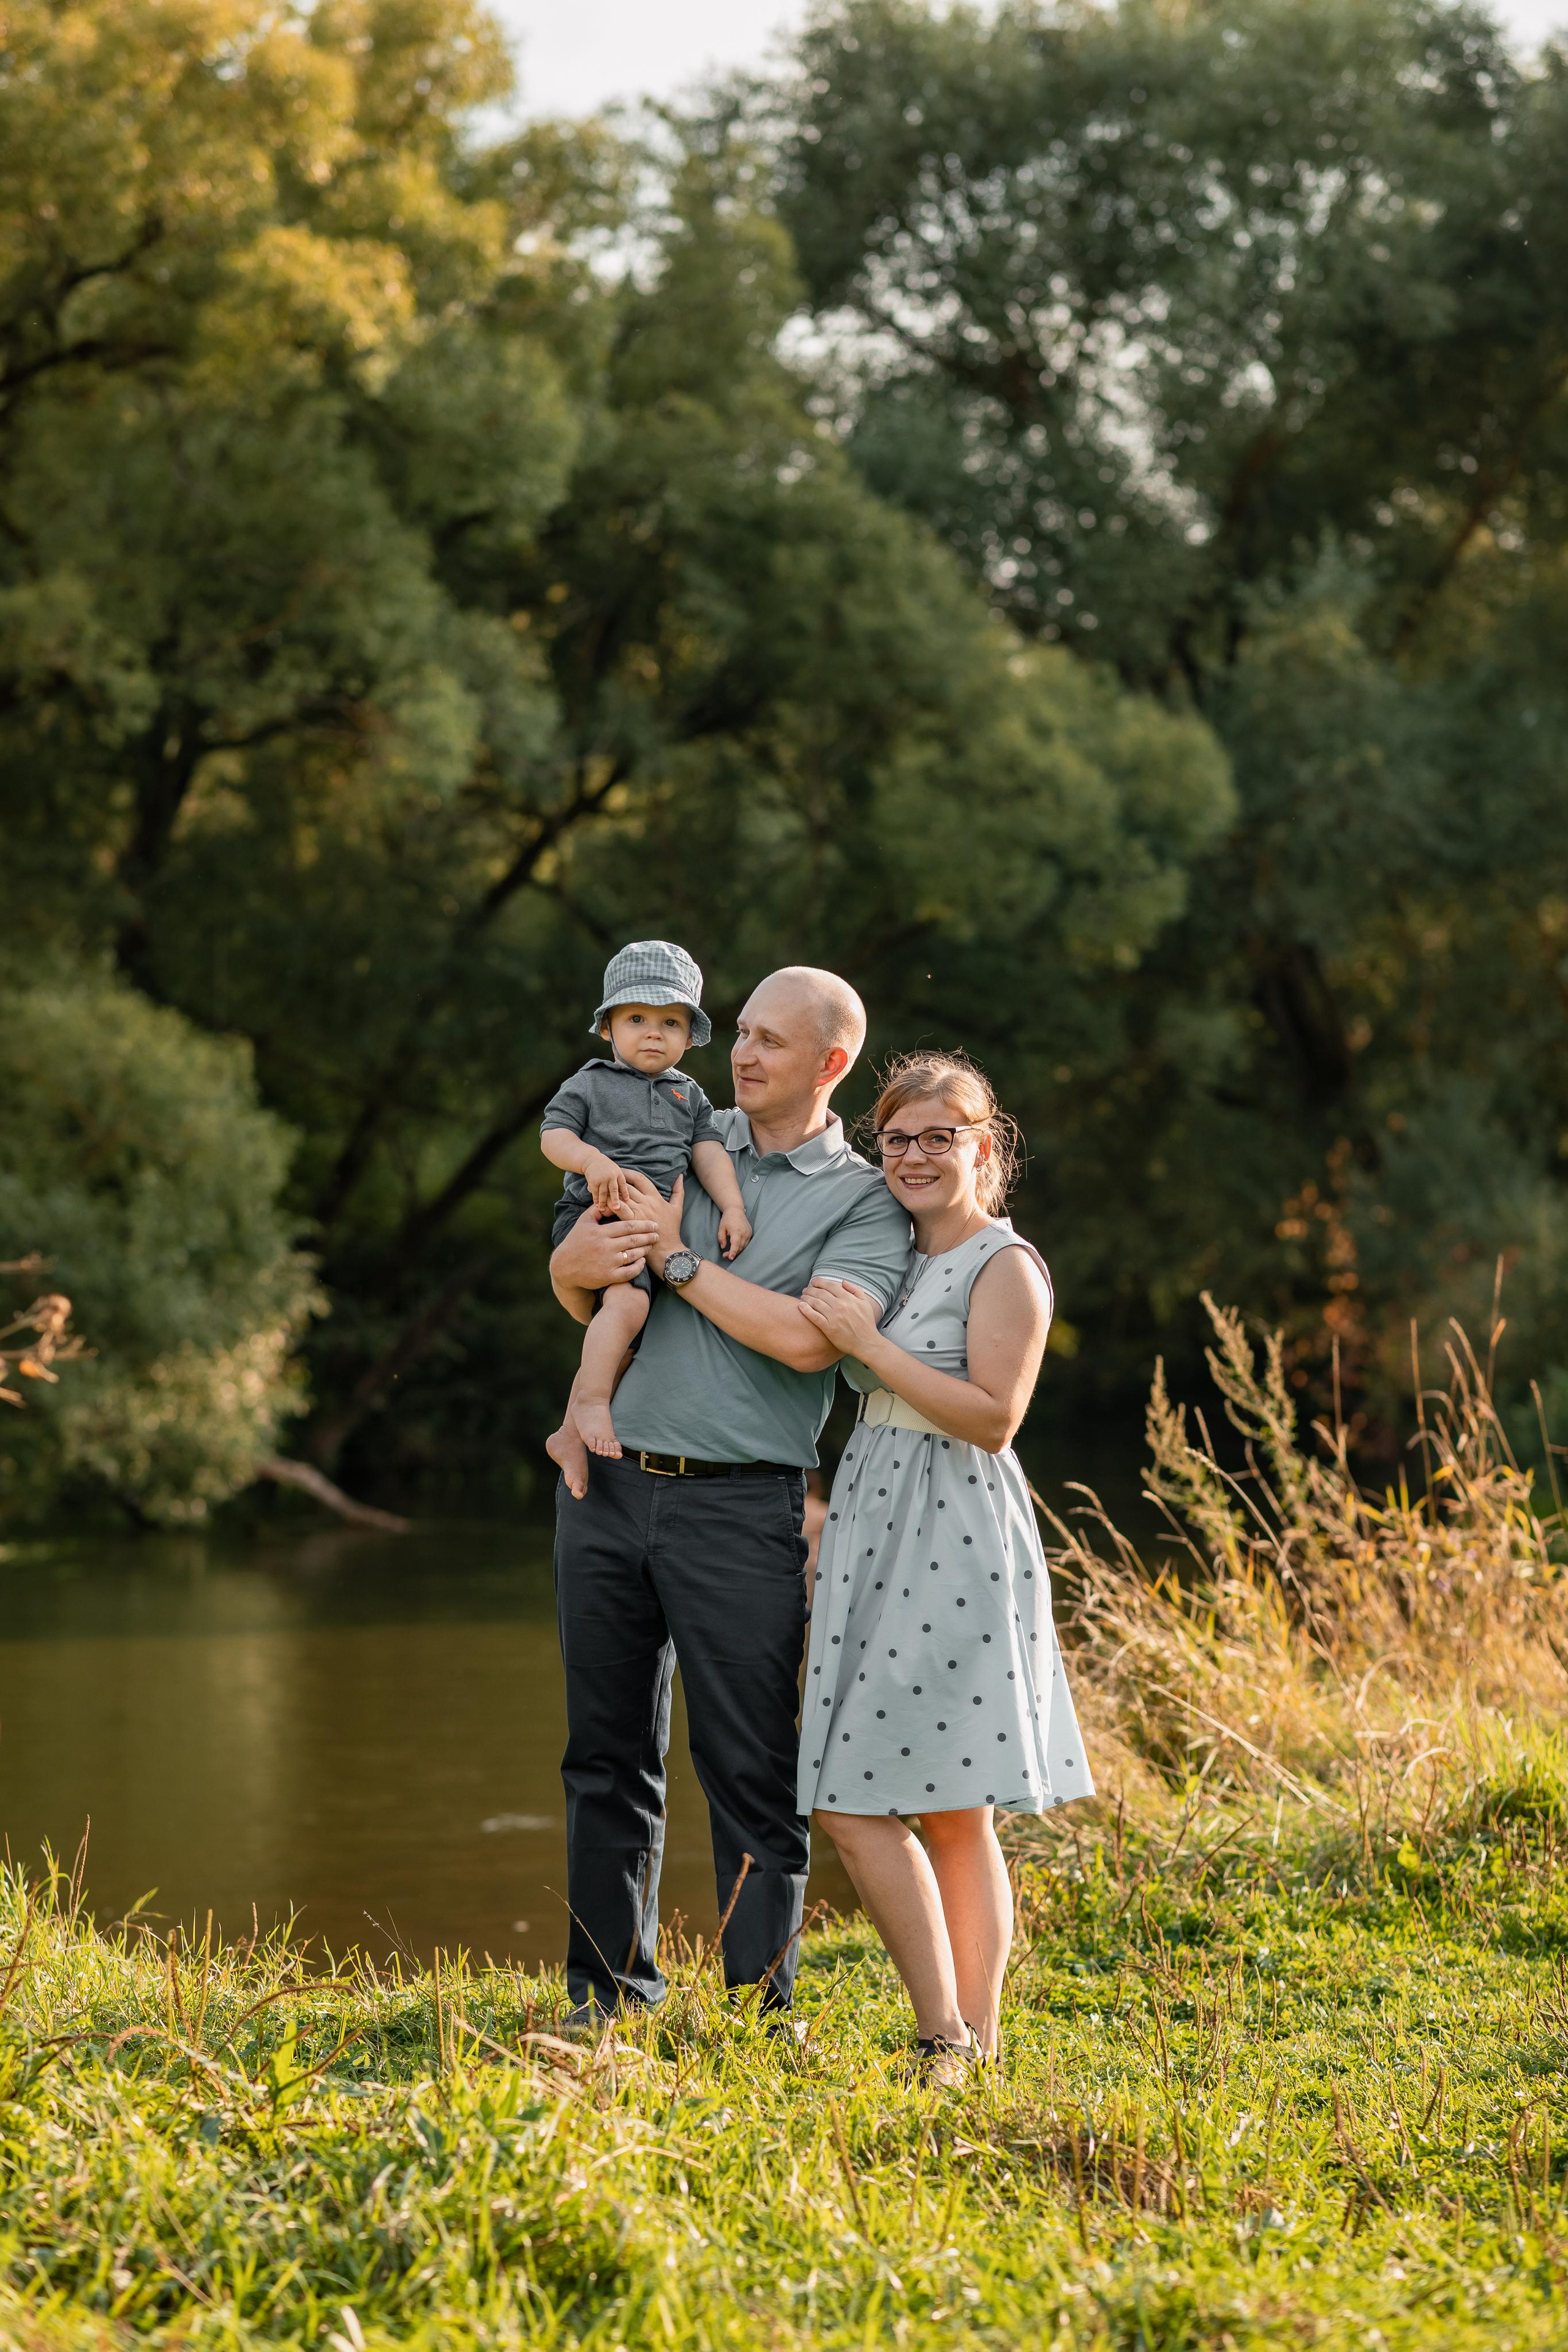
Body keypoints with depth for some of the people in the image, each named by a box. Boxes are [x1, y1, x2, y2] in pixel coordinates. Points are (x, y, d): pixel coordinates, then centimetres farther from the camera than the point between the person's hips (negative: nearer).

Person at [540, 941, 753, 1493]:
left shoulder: (689, 1096, 21)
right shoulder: (589, 1085, 8)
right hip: (596, 1215, -6)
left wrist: (733, 1208, -5)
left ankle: (572, 1434, 5)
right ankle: (592, 1405, -33)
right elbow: (553, 1135, -3)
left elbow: (708, 1151, 11)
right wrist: (593, 1160, -23)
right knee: (628, 1299, -32)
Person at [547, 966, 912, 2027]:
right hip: (610, 1486, 4)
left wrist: (676, 1259, -9)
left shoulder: (865, 1203, 1)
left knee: (751, 1770, -5)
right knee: (608, 1753, 8)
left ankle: (762, 2012, 3)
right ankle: (609, 1998, 17)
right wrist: (581, 1259, -8)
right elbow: (574, 1290, 17)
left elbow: (810, 1338, -15)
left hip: (739, 1503, -4)